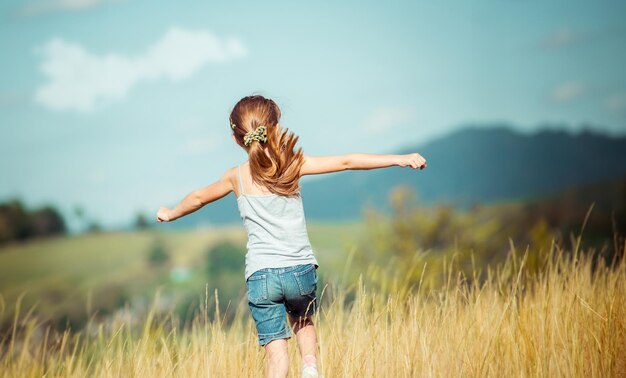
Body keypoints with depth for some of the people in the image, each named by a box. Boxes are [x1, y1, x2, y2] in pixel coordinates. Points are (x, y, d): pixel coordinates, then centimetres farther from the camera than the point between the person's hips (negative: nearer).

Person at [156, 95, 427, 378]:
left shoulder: (237, 177, 4)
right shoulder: (294, 164, -2)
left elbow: (199, 197, 22)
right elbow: (346, 162, -5)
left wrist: (170, 214, 41)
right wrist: (399, 159, -3)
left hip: (260, 275, 0)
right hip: (301, 270, 0)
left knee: (275, 345, 2)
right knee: (303, 322, 27)